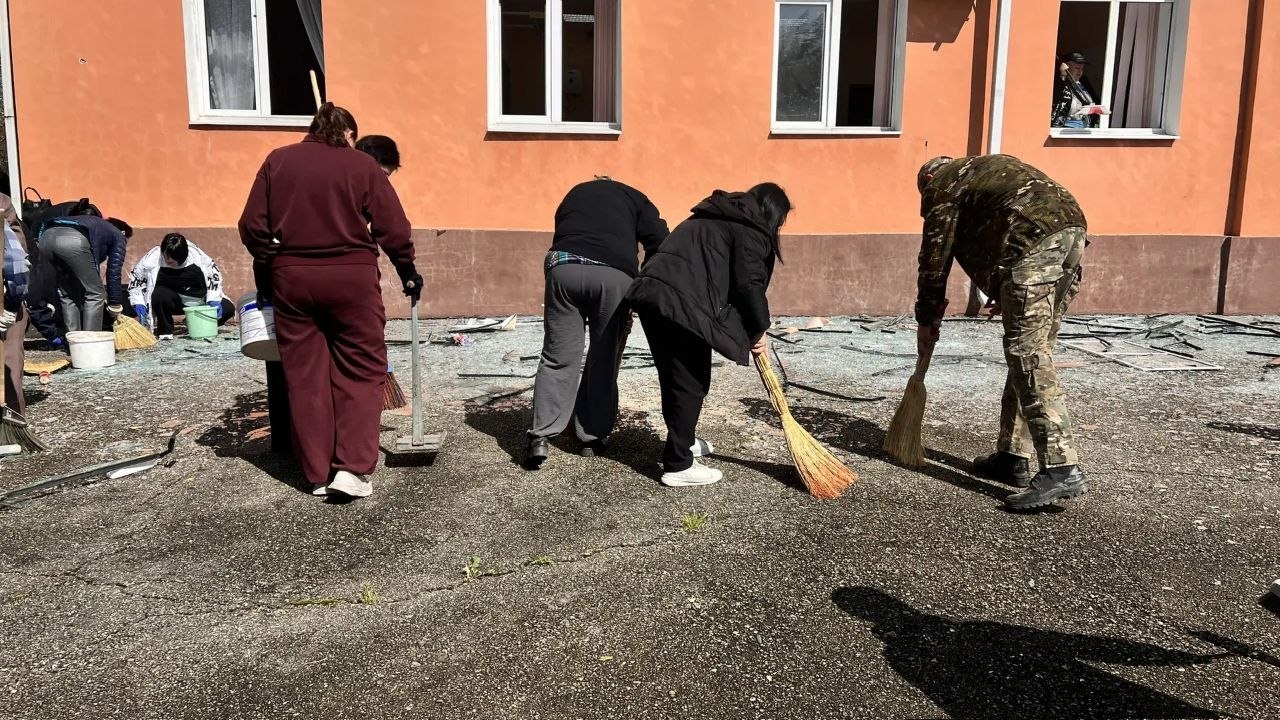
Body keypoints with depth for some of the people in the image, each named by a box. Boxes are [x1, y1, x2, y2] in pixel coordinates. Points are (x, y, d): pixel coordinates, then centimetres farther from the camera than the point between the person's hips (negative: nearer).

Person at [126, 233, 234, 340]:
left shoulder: (196, 254, -14)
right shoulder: (153, 258, -16)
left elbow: (214, 274, -3)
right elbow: (136, 278, -2)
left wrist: (214, 300, -12)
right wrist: (138, 303, -14)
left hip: (199, 300, 2)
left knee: (228, 308, -14)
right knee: (160, 295, -37)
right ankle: (165, 331, -12)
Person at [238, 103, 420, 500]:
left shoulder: (277, 161, 7)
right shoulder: (361, 164, 0)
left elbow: (252, 225, 4)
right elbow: (393, 226, -2)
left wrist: (267, 270, 17)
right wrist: (407, 271, 11)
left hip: (292, 277, 3)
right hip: (351, 276, -3)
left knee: (305, 375, 8)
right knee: (361, 370, 5)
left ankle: (319, 474, 12)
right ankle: (352, 468, -5)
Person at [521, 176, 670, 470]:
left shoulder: (574, 193, 37)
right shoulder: (634, 197, 28)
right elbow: (661, 245, 12)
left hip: (564, 267, 2)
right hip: (614, 274, -1)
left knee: (558, 357, 7)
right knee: (605, 359, 11)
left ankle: (540, 437, 1)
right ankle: (594, 437, 16)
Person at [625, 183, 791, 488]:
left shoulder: (715, 218, 30)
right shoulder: (752, 230, 2)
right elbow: (749, 284, -6)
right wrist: (757, 330, 7)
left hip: (652, 292, 9)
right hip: (682, 303, -9)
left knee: (674, 377, 22)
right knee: (692, 382, 0)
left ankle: (681, 441, 38)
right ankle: (678, 466, 3)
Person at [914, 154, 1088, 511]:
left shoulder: (942, 186, 13)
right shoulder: (989, 166, 35)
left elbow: (934, 258, 12)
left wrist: (926, 320, 21)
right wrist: (1007, 296, 31)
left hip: (1033, 244, -8)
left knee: (1028, 354, -11)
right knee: (1030, 351, 13)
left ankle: (1062, 469, -18)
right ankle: (1013, 456, 18)